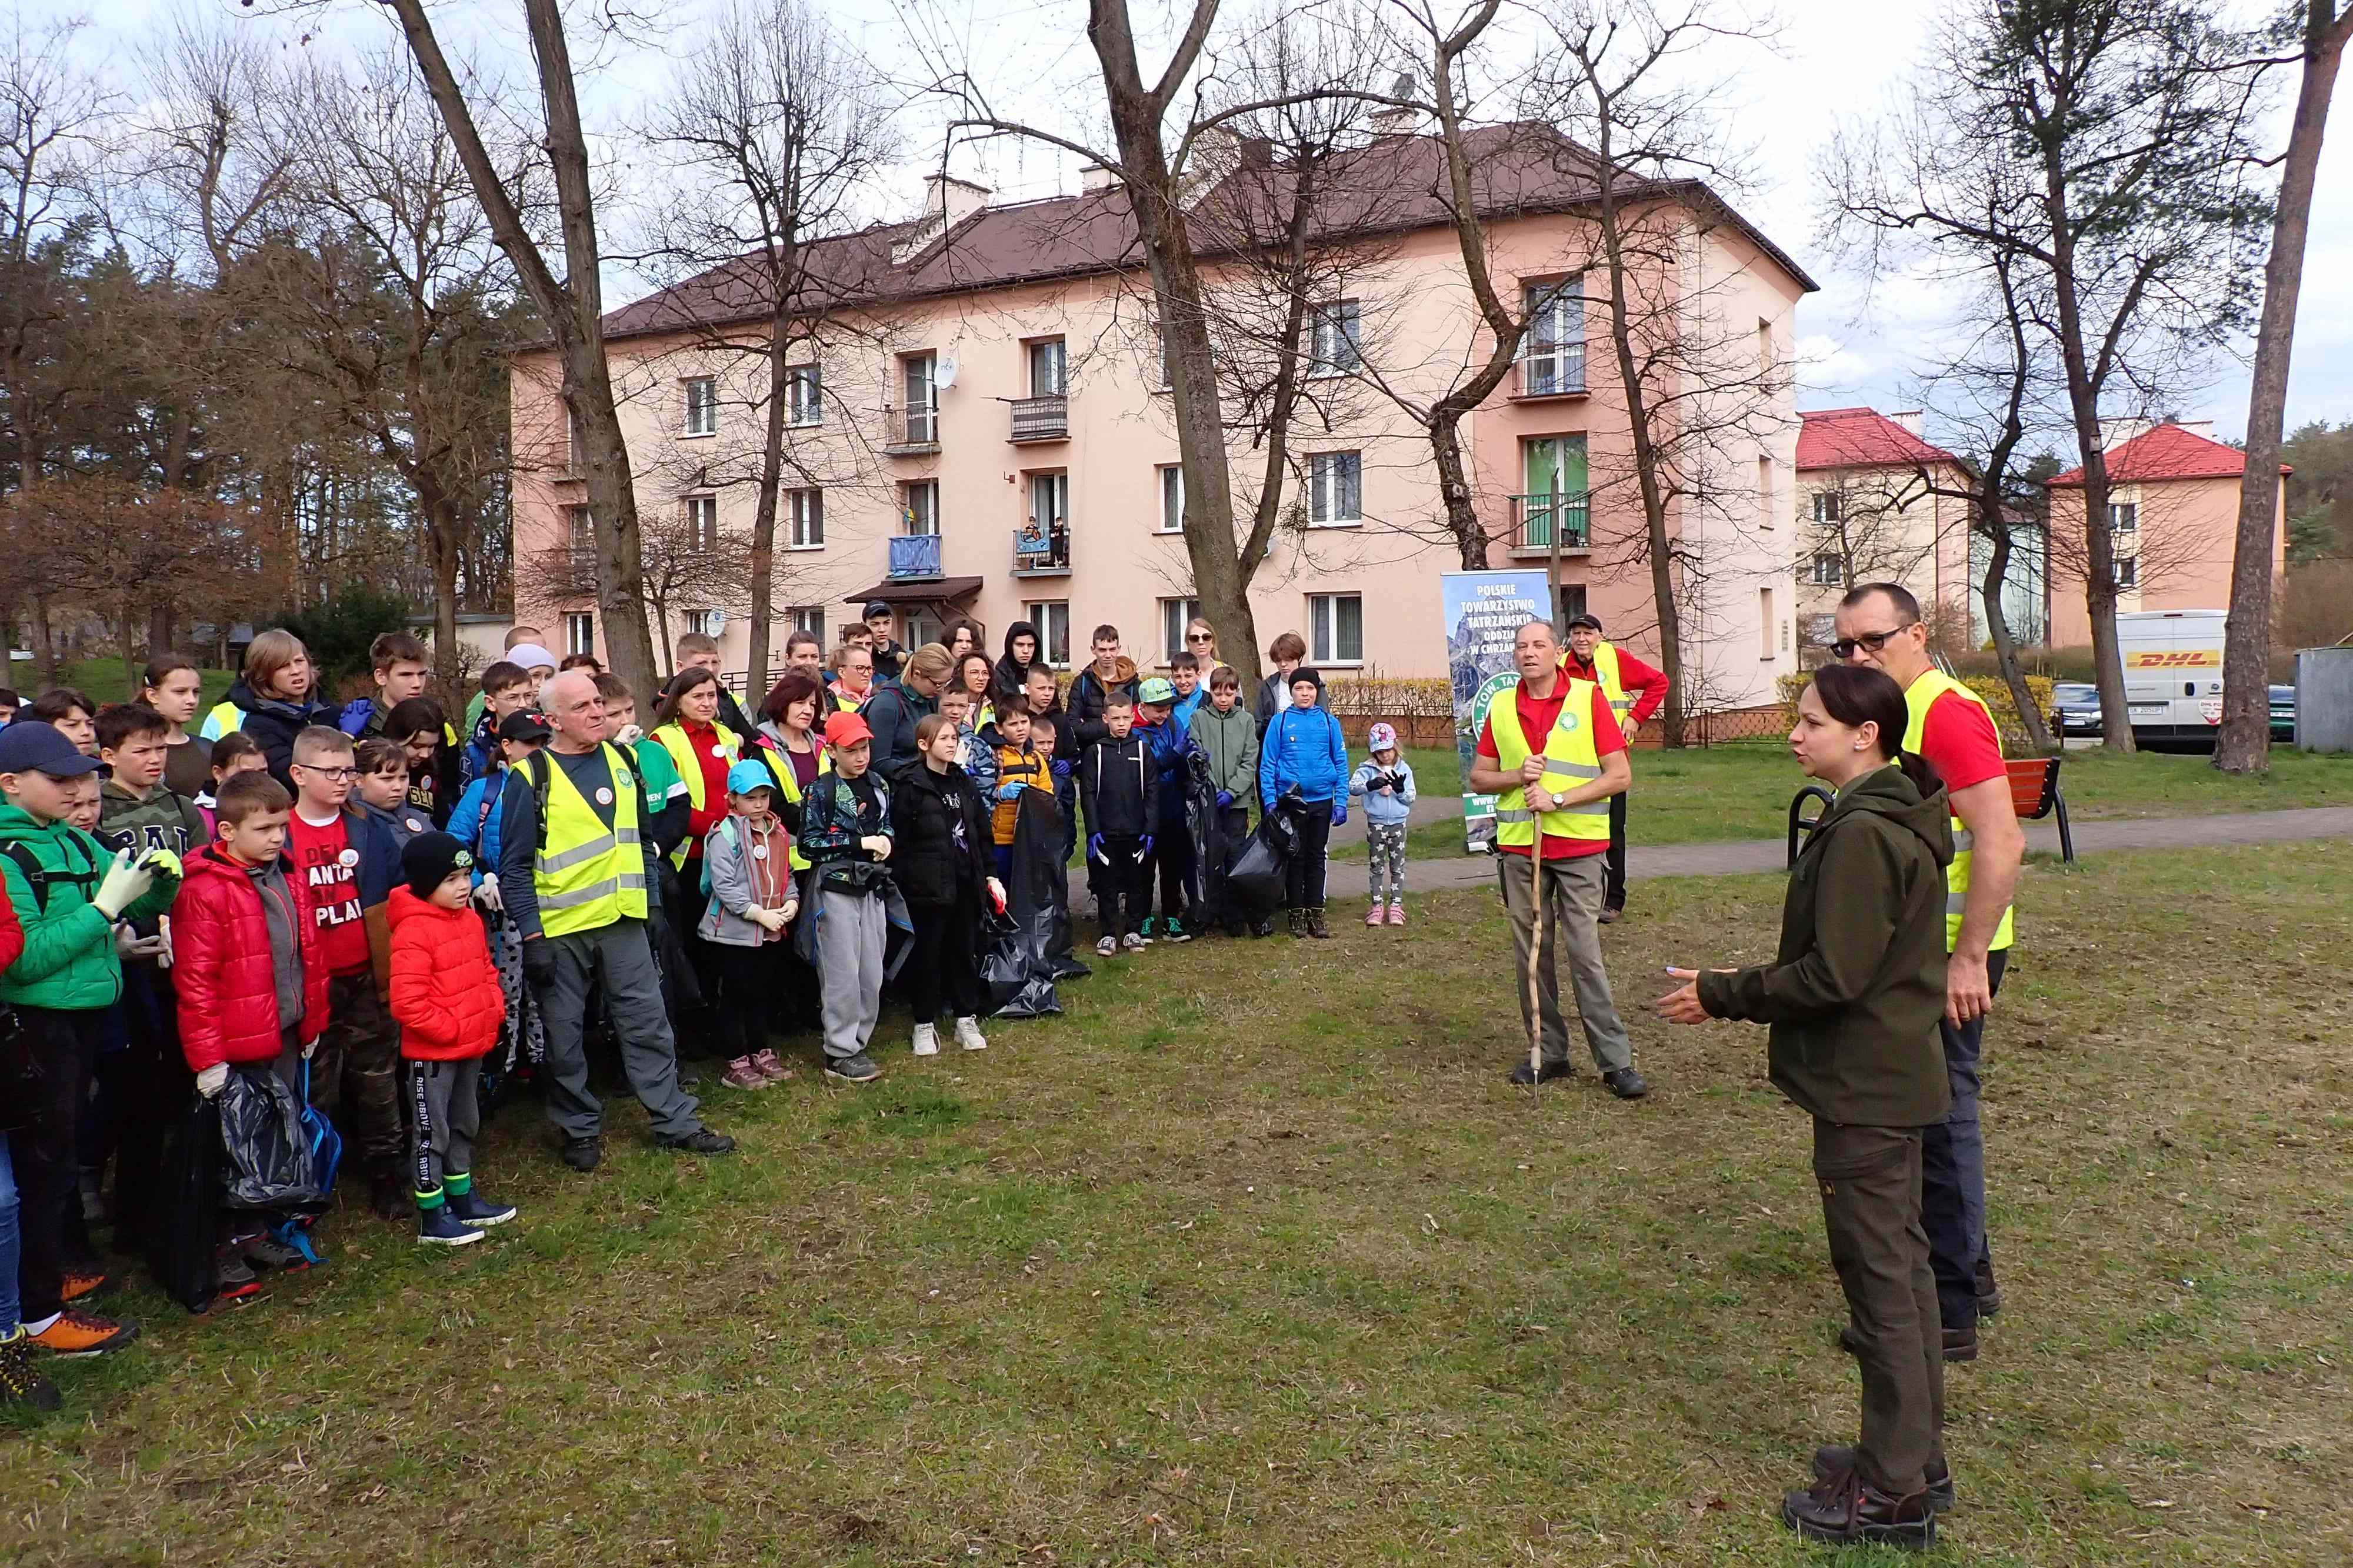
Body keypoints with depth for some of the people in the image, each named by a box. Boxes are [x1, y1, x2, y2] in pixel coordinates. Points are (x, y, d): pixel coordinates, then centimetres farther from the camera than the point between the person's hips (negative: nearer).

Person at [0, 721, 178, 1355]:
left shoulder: (75, 840, 5)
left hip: (84, 1016, 7)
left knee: (57, 1153, 20)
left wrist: (158, 882, -8)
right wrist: (104, 906, -24)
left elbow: (134, 909, 12)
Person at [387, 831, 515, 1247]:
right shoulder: (413, 931, -21)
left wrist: (494, 1011, 5)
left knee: (464, 1125, 20)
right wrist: (451, 1029, -20)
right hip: (432, 1053, -9)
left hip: (472, 1047, 9)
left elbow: (487, 971, 20)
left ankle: (462, 1197, 34)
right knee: (432, 1133, 2)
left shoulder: (469, 920, 7)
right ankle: (432, 1217, 12)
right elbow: (407, 1003, -25)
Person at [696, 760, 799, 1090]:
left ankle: (761, 1054, 29)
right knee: (736, 997, 3)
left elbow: (785, 873, 16)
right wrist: (759, 913, -20)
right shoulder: (725, 836, -14)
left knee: (762, 994, 17)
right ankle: (736, 1064, 11)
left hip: (770, 931, 7)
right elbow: (724, 886, -18)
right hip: (734, 931, -7)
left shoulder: (778, 833, 9)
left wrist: (791, 900, -4)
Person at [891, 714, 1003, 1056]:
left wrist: (990, 875, 11)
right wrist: (903, 881, -13)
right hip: (929, 883, -5)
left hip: (966, 882, 5)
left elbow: (982, 832, 15)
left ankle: (966, 1019, 22)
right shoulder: (911, 787, -7)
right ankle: (925, 1024, 14)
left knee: (965, 949, 11)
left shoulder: (964, 783, 11)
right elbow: (899, 839, -10)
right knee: (927, 953, 3)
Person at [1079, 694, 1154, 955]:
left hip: (1136, 832, 1)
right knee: (1106, 884, 4)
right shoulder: (1095, 751, 1)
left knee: (1137, 882, 8)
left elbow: (1152, 791, 3)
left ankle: (1134, 931, 19)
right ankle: (1107, 934, 12)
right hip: (1106, 833, -1)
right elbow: (1088, 792, -1)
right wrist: (1093, 830, -8)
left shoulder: (1143, 749, 4)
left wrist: (1149, 828, -4)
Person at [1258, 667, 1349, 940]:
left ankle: (1315, 913, 16)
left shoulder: (1329, 722, 1)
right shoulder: (1280, 722, -2)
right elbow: (1267, 764, -2)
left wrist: (1341, 801, -3)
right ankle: (1297, 914, 14)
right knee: (1296, 858, 6)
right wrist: (1269, 800, -9)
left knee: (1317, 858, 9)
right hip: (1291, 801, -1)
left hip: (1322, 800, 1)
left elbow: (1341, 763, 3)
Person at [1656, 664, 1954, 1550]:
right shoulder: (1898, 819, 10)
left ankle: (1892, 1496, 11)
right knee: (1900, 1269, 18)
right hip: (1892, 1078, 10)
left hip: (1864, 1091, -10)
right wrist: (1741, 988, 13)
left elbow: (1833, 976, -24)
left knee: (1879, 1283, -1)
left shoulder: (1862, 833, -22)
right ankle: (1916, 1460, 31)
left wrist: (1721, 998, -15)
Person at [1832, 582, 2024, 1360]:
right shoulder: (1894, 713, 13)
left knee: (1940, 1116, -2)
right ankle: (1967, 1273, 33)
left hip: (1949, 954, -10)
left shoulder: (1948, 712, -17)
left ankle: (1949, 1312, 8)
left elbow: (2002, 842, -25)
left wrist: (1969, 958, -26)